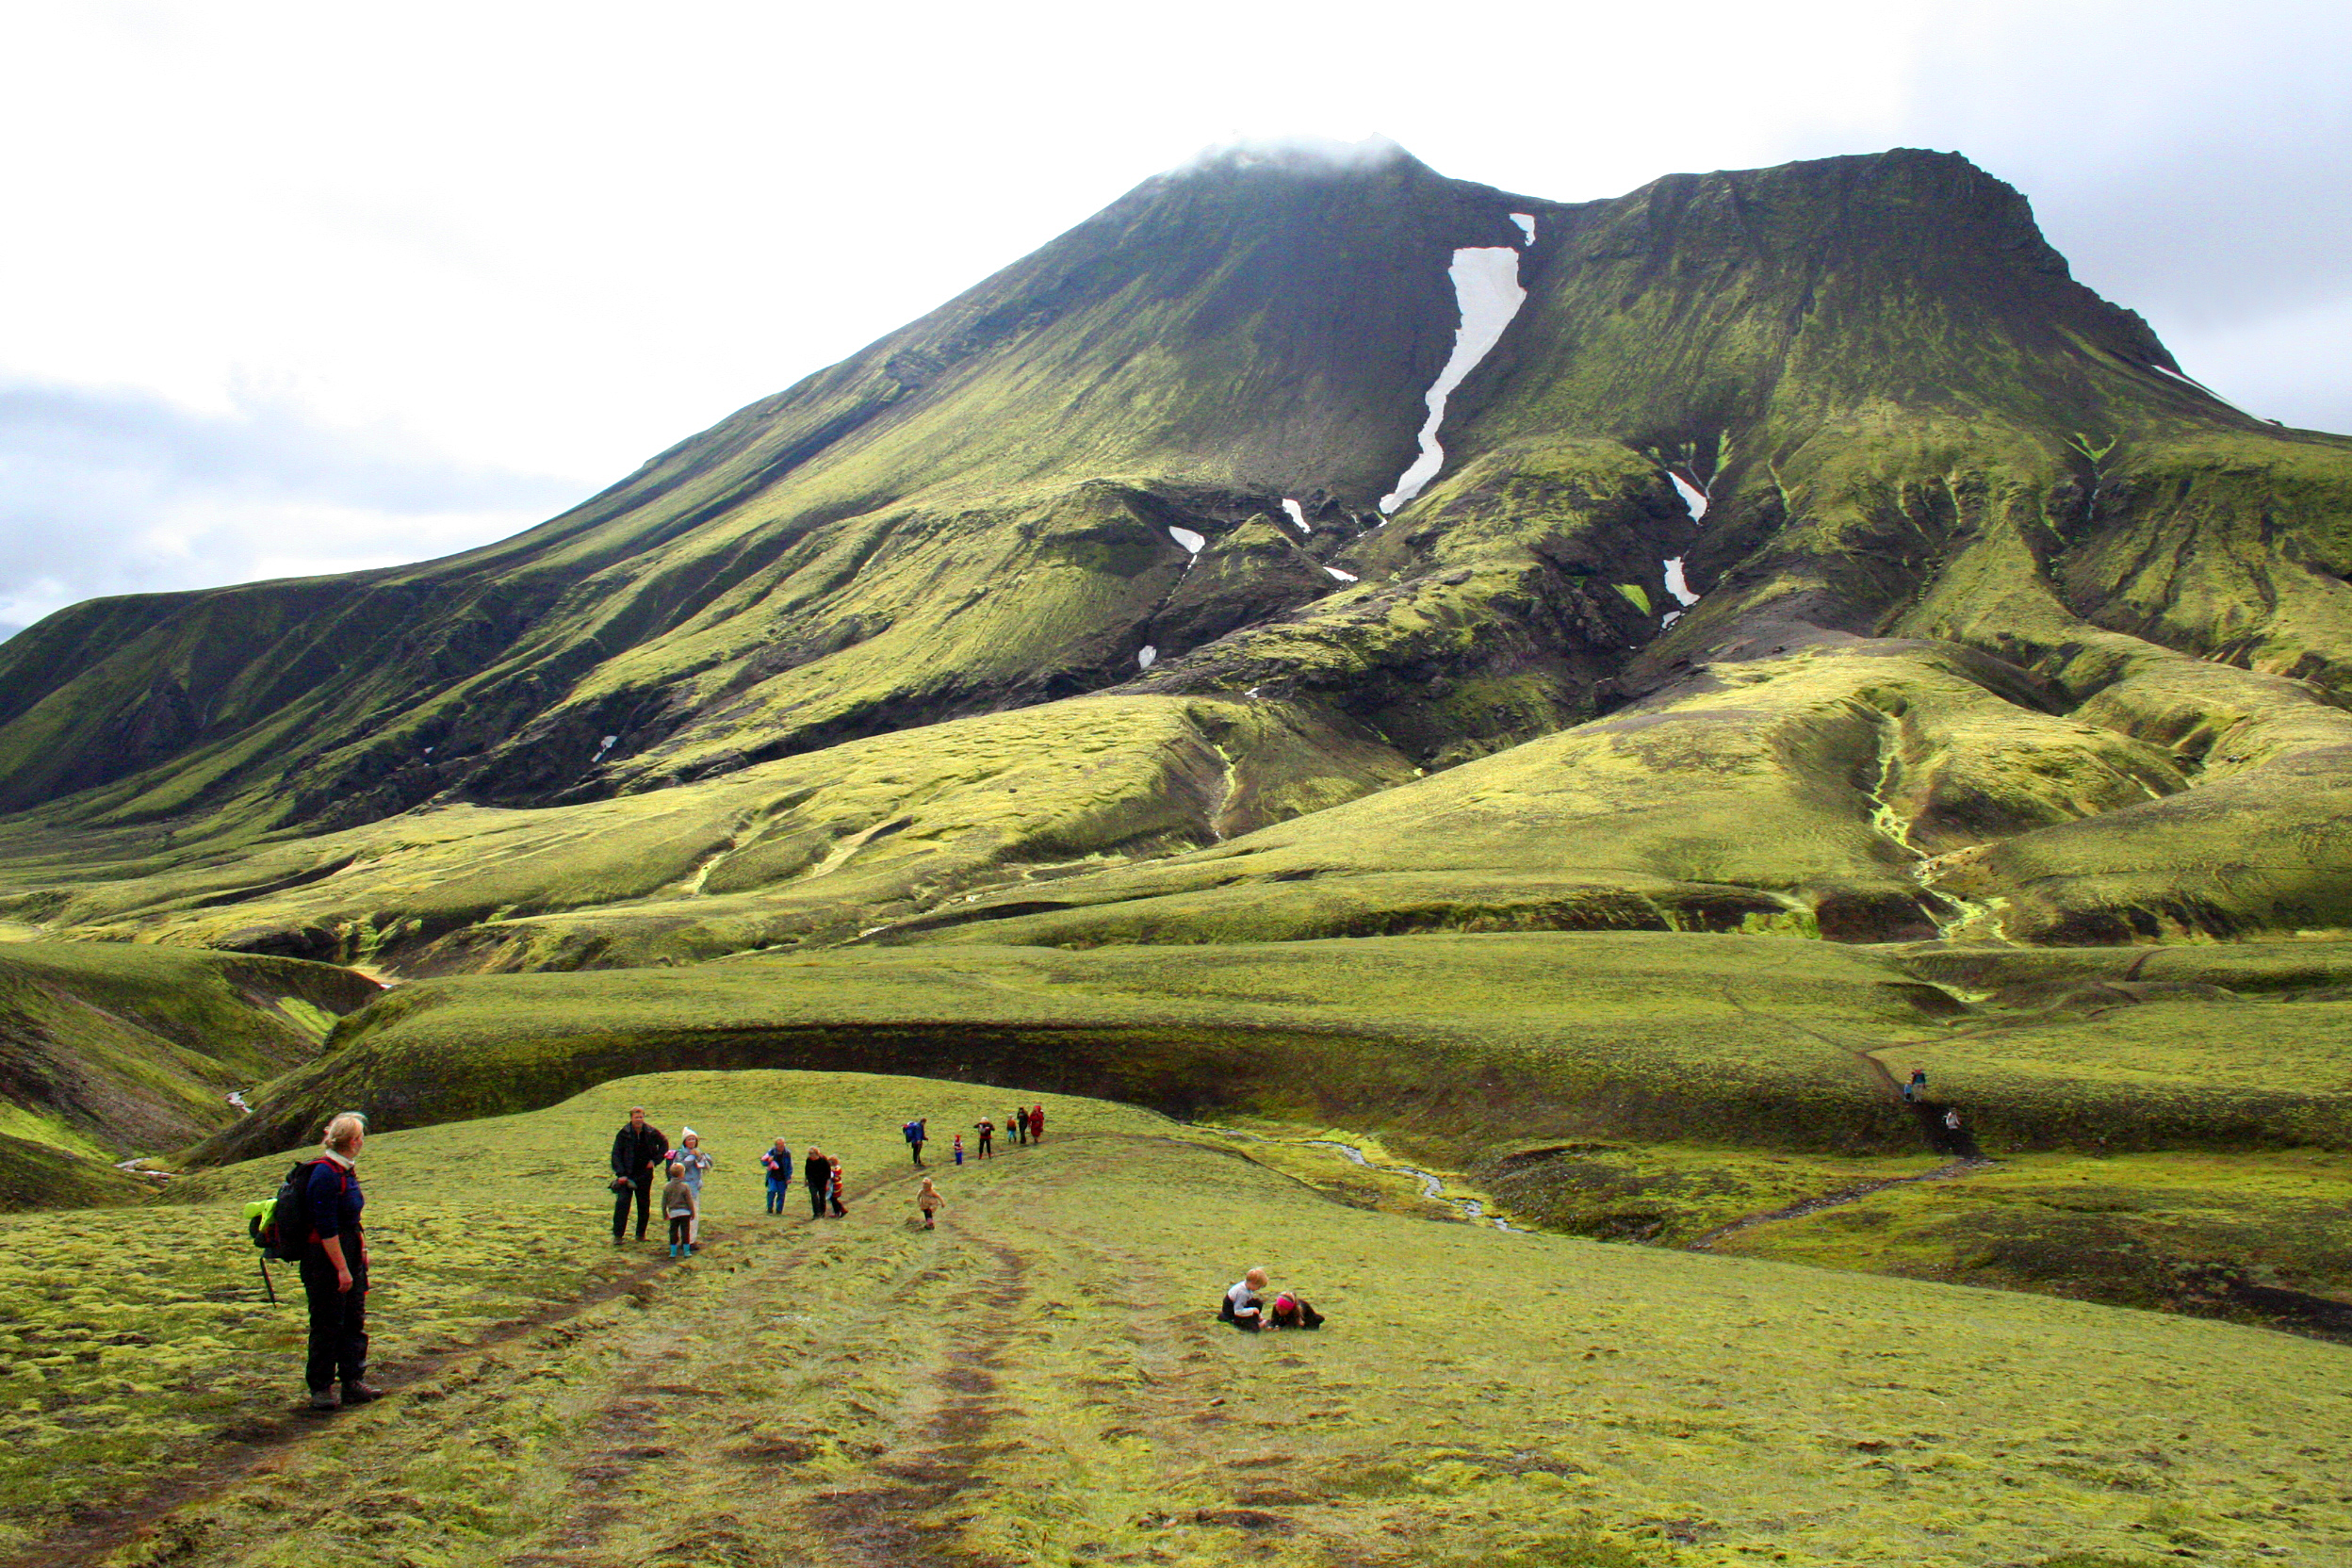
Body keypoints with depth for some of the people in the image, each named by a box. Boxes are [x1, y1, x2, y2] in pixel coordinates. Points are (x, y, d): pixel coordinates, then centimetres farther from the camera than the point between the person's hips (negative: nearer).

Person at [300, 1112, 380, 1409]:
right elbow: (326, 1227, -22)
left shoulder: (346, 1170, 9)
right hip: (326, 1256, -10)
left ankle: (353, 1382, 19)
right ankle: (320, 1388, 12)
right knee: (327, 1326, 1)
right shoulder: (326, 1173, -21)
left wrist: (361, 1247, 19)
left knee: (354, 1321, 12)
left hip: (349, 1251, 10)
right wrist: (342, 1268, -20)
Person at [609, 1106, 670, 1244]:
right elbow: (616, 1154, -6)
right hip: (627, 1175, -2)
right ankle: (617, 1235, -6)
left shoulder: (651, 1132, -3)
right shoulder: (623, 1134, -8)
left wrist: (655, 1160, 2)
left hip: (645, 1174, 2)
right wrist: (620, 1174, -15)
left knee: (644, 1204, 8)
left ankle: (641, 1234, 20)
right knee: (622, 1203, -12)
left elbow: (664, 1144, 14)